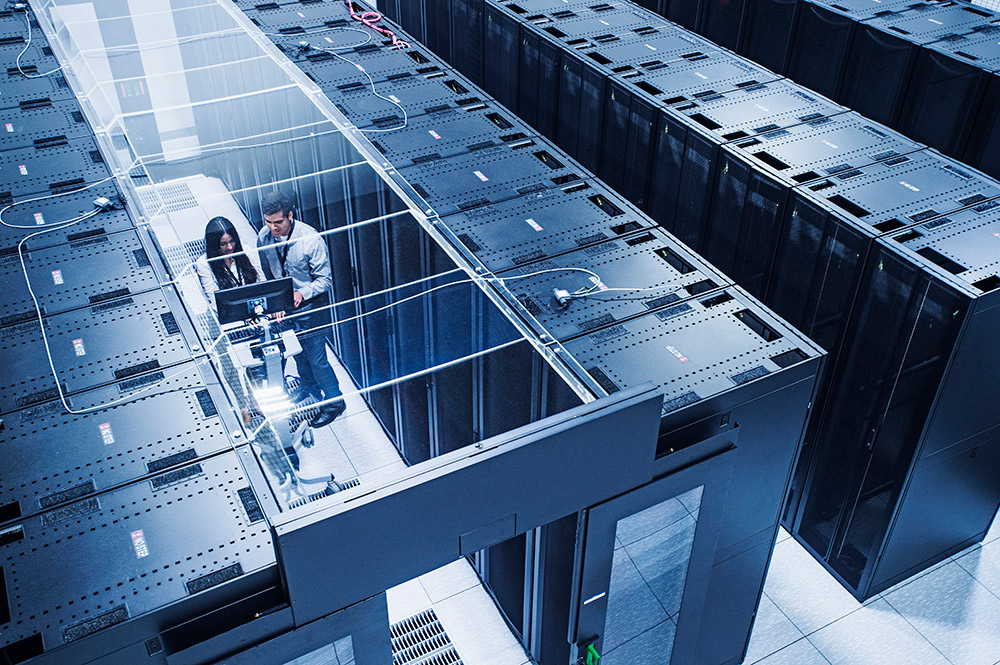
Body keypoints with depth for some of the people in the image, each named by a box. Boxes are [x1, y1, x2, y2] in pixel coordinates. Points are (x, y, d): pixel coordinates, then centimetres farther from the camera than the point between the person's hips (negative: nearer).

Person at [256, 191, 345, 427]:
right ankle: (308, 388, 52)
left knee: (316, 358, 5)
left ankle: (334, 402, 27)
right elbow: (266, 272, 5)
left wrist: (302, 293, -33)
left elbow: (325, 279, -18)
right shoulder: (264, 237, -11)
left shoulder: (311, 239, -26)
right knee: (297, 352, 25)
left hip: (311, 308, -5)